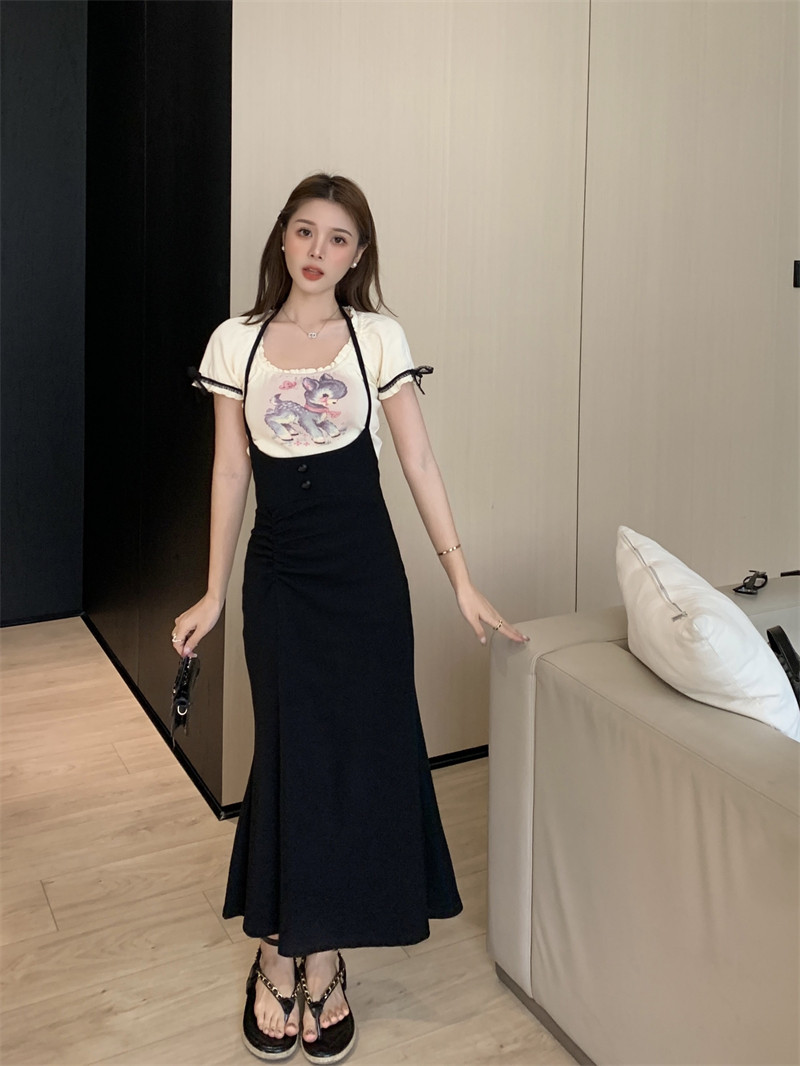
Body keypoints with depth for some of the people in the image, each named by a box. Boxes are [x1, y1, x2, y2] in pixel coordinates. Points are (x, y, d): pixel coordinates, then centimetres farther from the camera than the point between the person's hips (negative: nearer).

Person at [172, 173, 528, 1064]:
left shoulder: (378, 338, 0)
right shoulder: (237, 343, 3)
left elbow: (419, 464, -1)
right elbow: (230, 471, 5)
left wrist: (462, 581, -4)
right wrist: (213, 593, 4)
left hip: (363, 566, 0)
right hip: (279, 570, 1)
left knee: (363, 746, 1)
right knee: (290, 749, 2)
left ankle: (320, 955, 19)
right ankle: (279, 949, 21)